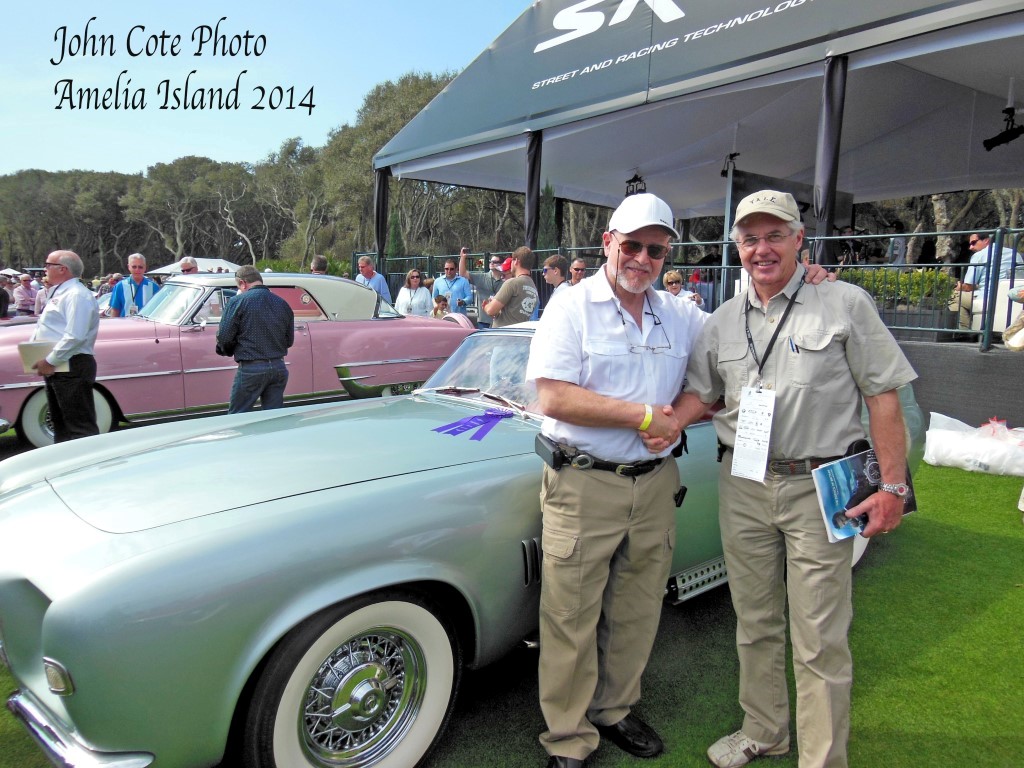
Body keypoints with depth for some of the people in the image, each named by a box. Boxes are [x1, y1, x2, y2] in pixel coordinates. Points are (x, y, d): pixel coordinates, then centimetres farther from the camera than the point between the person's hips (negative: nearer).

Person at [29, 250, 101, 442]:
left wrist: (50, 361, -20)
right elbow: (48, 330, 22)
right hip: (56, 368, 11)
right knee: (60, 423, 19)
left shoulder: (77, 295, -15)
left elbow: (75, 336, -24)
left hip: (71, 368, -11)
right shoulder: (59, 293, 17)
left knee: (80, 427, -8)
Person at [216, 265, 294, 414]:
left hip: (251, 368, -5)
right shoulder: (282, 303, 9)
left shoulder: (238, 301, -6)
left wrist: (229, 351, 12)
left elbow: (224, 337, -8)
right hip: (279, 368, 5)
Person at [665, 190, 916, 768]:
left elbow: (884, 396, -4)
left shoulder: (846, 304, -4)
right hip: (743, 487, 5)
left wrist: (892, 487, -9)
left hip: (820, 488, -4)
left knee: (820, 642, 2)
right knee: (755, 625, 17)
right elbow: (702, 393, 15)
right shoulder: (724, 321, 9)